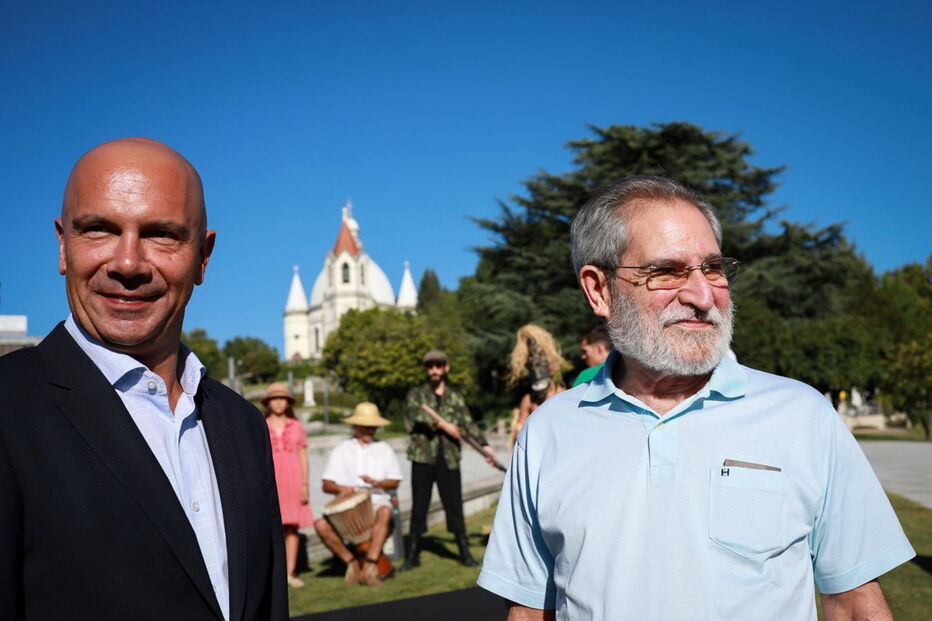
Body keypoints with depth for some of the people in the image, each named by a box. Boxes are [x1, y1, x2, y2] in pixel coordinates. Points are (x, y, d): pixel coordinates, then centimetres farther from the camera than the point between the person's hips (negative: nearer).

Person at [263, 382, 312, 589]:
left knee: (292, 526, -1)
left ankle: (290, 572, 4)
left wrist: (304, 484, 2)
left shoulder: (297, 426, 11)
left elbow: (303, 457, 10)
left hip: (292, 481, 1)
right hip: (270, 481, -1)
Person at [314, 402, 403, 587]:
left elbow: (395, 482, 8)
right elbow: (326, 485, 7)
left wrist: (377, 483, -13)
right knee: (321, 524, -27)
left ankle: (370, 565, -38)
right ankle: (351, 561, -11)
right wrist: (340, 488, -15)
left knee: (385, 512, -38)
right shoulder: (340, 450, 14)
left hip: (377, 500, -1)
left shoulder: (384, 449, 16)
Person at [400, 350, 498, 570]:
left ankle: (465, 552, 12)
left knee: (454, 507, 3)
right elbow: (415, 414, -13)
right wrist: (443, 424, -18)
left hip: (449, 459, 1)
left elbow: (468, 424, -1)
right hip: (422, 458, -1)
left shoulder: (456, 398, 10)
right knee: (419, 507, 4)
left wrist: (485, 445, -15)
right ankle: (412, 554, 13)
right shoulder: (416, 394, 7)